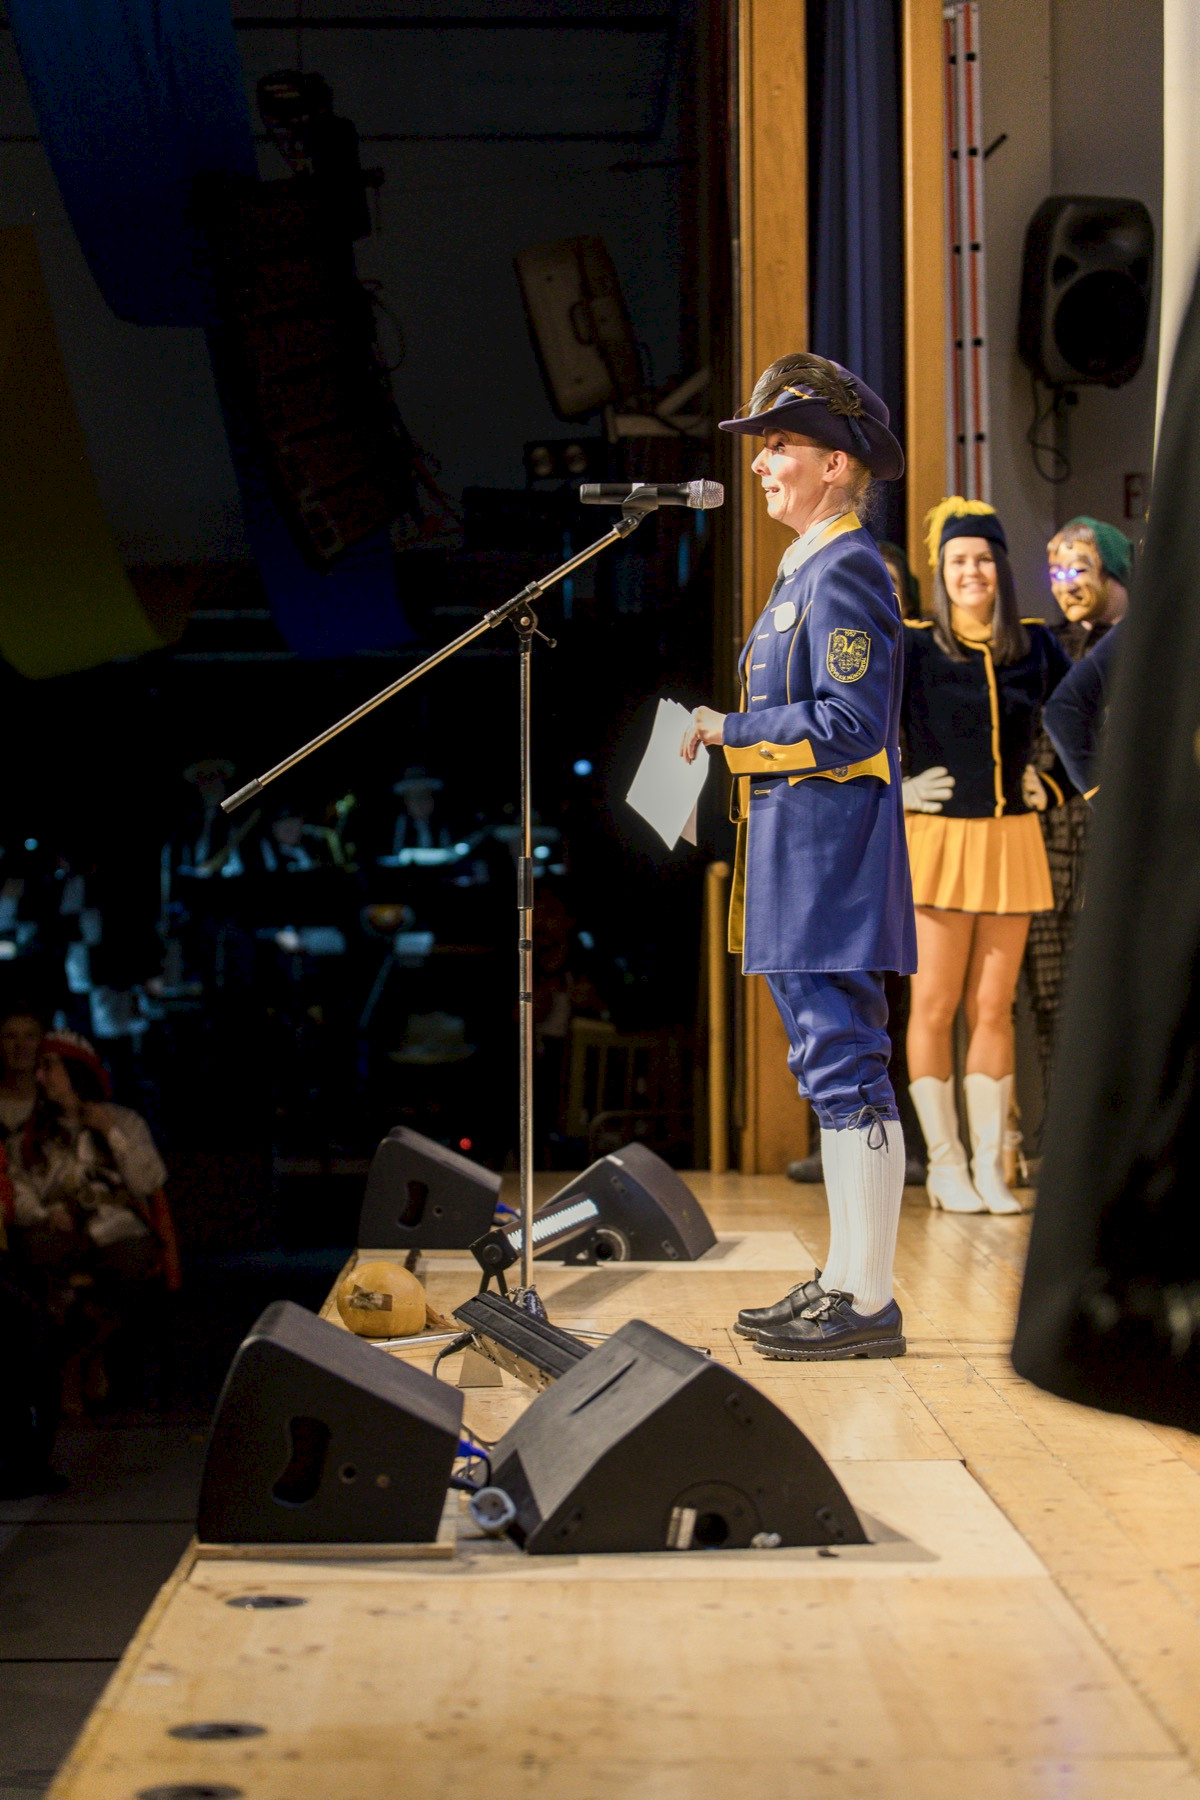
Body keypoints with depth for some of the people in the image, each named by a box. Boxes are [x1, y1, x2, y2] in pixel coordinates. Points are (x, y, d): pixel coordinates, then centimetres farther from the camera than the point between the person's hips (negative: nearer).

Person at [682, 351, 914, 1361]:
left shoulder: (846, 570, -12)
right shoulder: (806, 569, 19)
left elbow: (850, 725, -20)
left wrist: (727, 735, -14)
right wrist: (724, 745, 18)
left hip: (832, 853, -11)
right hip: (800, 856, 11)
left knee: (847, 1069, -8)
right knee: (831, 1074, 13)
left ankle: (868, 1304, -3)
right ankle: (847, 1284, 20)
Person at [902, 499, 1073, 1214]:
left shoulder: (1036, 643, 8)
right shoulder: (913, 645, -3)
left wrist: (1054, 786, 10)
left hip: (1013, 841, 3)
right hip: (939, 840, -3)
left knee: (994, 1007, 5)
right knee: (936, 1005, -1)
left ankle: (990, 1167, 10)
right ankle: (946, 1166, 7)